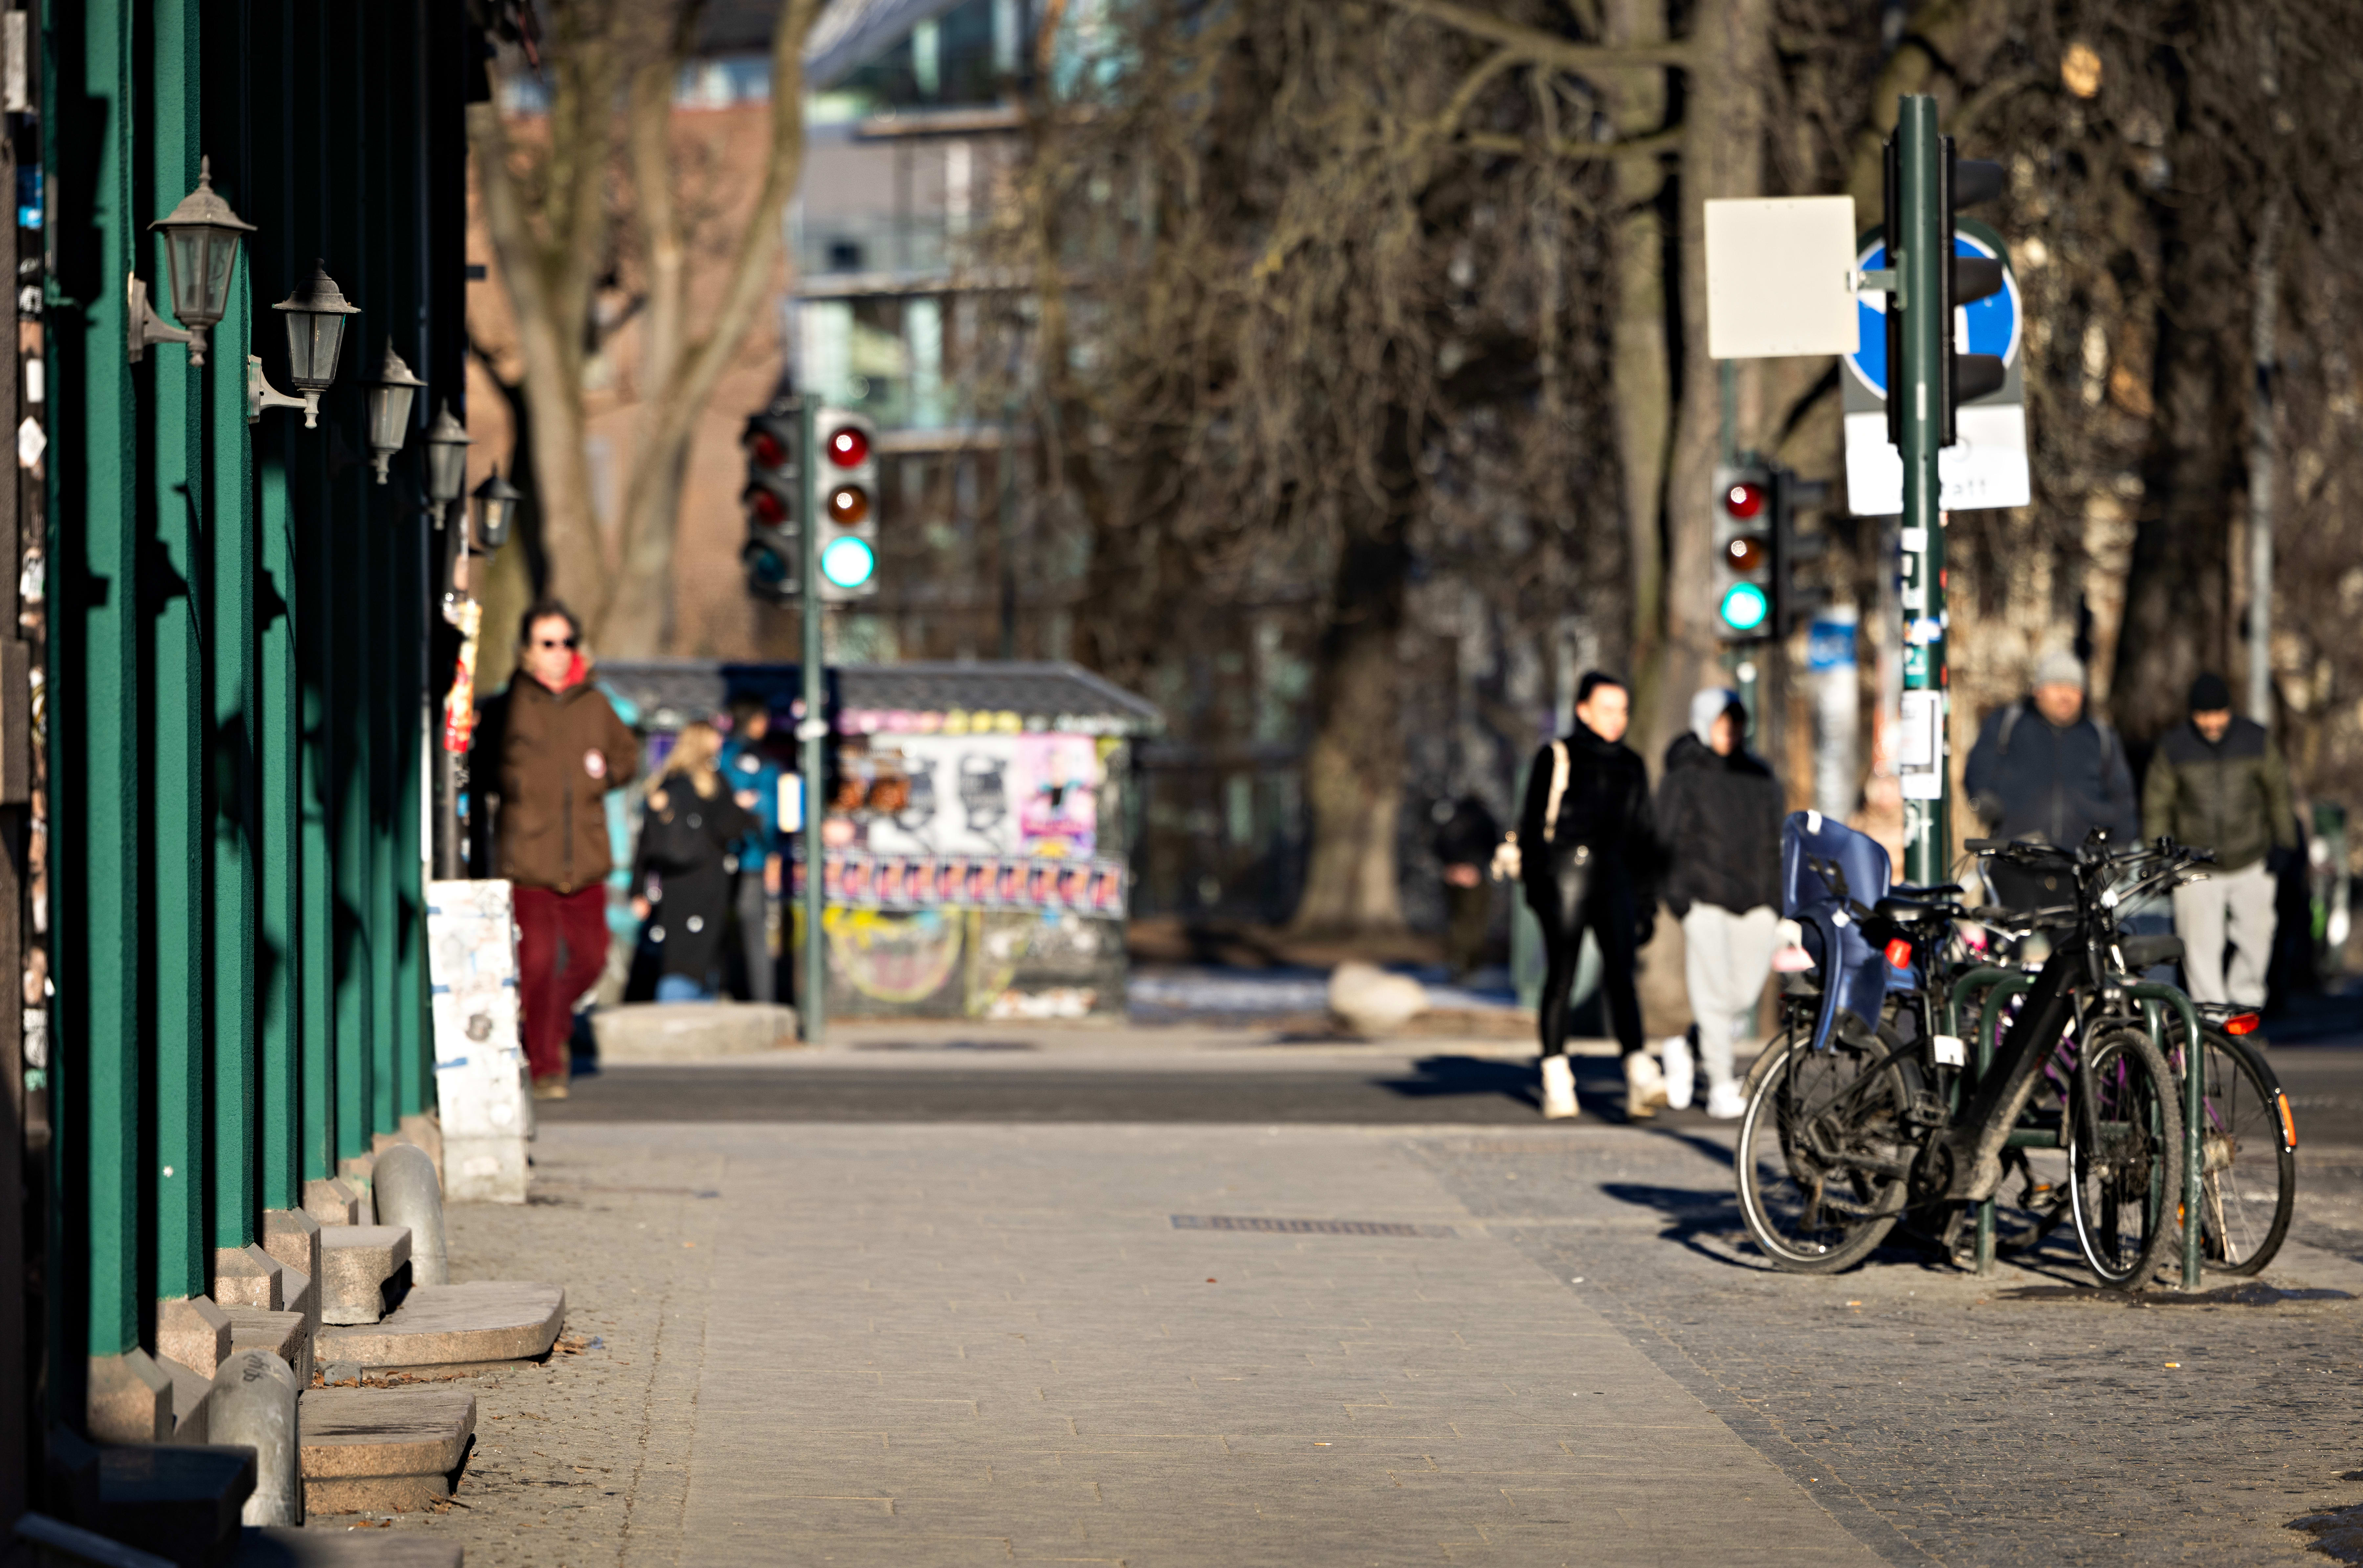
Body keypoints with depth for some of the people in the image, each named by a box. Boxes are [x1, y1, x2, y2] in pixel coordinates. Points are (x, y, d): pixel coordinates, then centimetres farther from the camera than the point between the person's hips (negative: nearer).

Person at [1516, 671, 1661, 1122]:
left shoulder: (1631, 767, 18)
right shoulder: (1557, 758, 5)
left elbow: (1642, 839, 23)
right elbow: (1532, 824, 2)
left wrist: (1647, 902, 19)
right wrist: (1534, 882, -8)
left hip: (1615, 880, 3)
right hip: (1564, 876, -3)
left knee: (1621, 975, -10)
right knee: (1561, 978, -1)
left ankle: (1640, 1075, -24)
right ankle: (1557, 1083, 5)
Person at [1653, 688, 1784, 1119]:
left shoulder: (1760, 776, 16)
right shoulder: (1684, 777, 3)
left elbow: (1778, 839, 20)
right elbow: (1670, 839, -1)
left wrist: (1779, 898, 14)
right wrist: (1677, 895, -10)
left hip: (1756, 902, 4)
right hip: (1705, 901, -4)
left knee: (1746, 998, 1)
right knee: (1714, 994, -9)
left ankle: (1685, 1048, 24)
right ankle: (1721, 1087, -1)